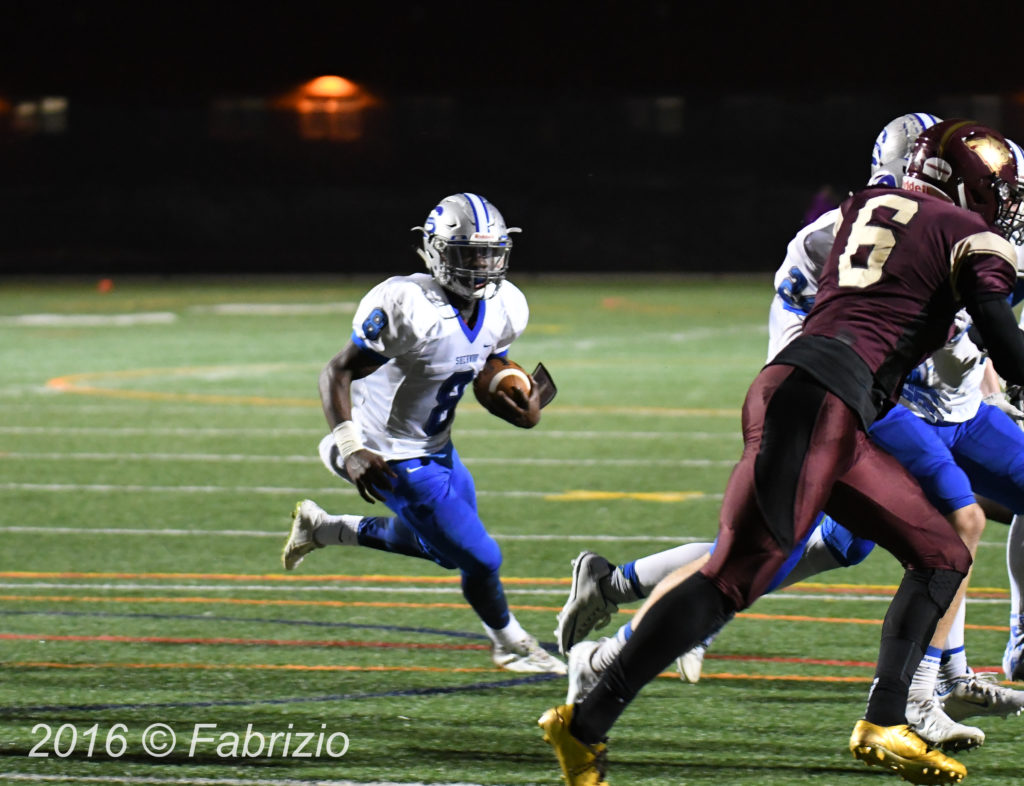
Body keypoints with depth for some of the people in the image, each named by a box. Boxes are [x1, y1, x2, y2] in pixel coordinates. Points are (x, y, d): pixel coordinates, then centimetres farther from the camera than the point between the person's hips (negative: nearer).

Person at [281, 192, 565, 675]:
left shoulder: (503, 309, -6)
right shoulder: (405, 306, -29)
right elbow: (338, 373, -22)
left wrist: (523, 413, -13)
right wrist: (352, 451, -31)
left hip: (437, 449, 8)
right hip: (397, 459, -8)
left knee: (442, 548, 26)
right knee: (479, 559, -2)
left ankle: (322, 528, 39)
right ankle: (509, 645, 27)